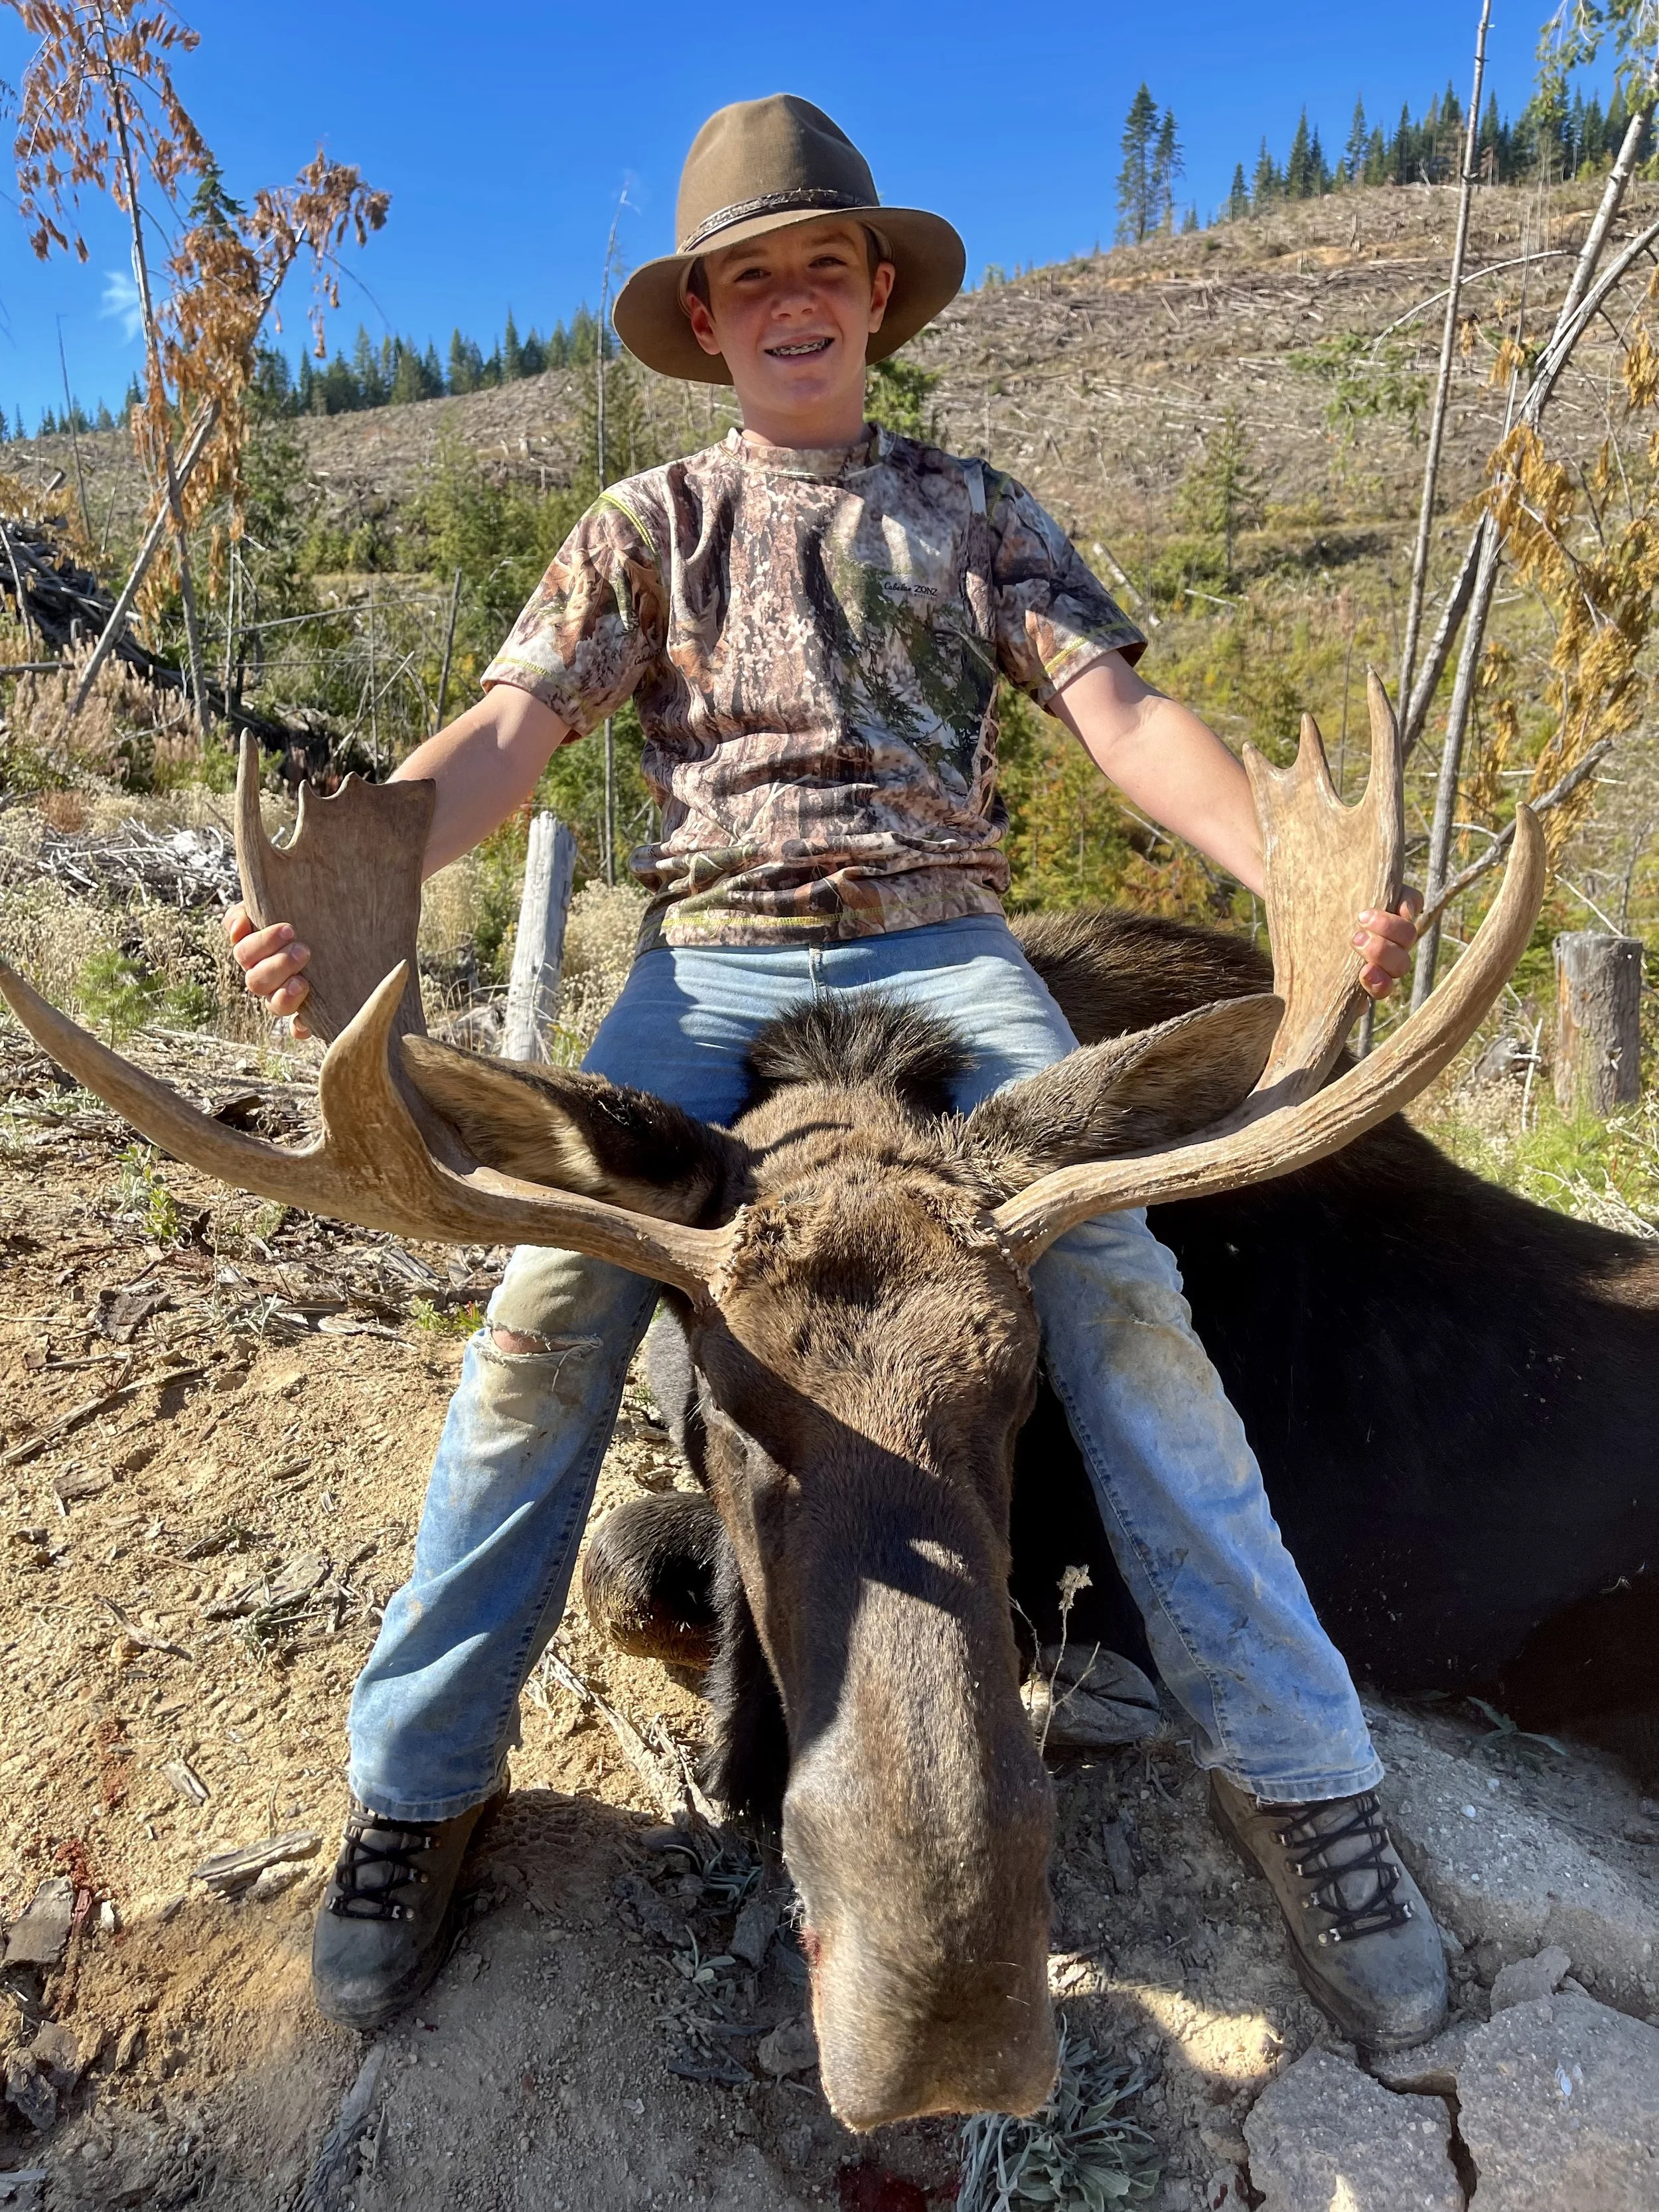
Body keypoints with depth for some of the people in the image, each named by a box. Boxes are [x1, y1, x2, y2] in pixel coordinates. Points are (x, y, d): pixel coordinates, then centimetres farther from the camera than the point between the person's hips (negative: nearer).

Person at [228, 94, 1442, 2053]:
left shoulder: (969, 510, 19)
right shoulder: (649, 528, 17)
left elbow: (1119, 710, 5)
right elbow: (505, 732, 2)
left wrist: (1292, 867, -15)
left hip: (942, 949, 1)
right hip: (710, 960, 0)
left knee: (1116, 1278, -22)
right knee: (552, 1302, -22)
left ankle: (1292, 1770, -9)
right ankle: (421, 1778, -4)